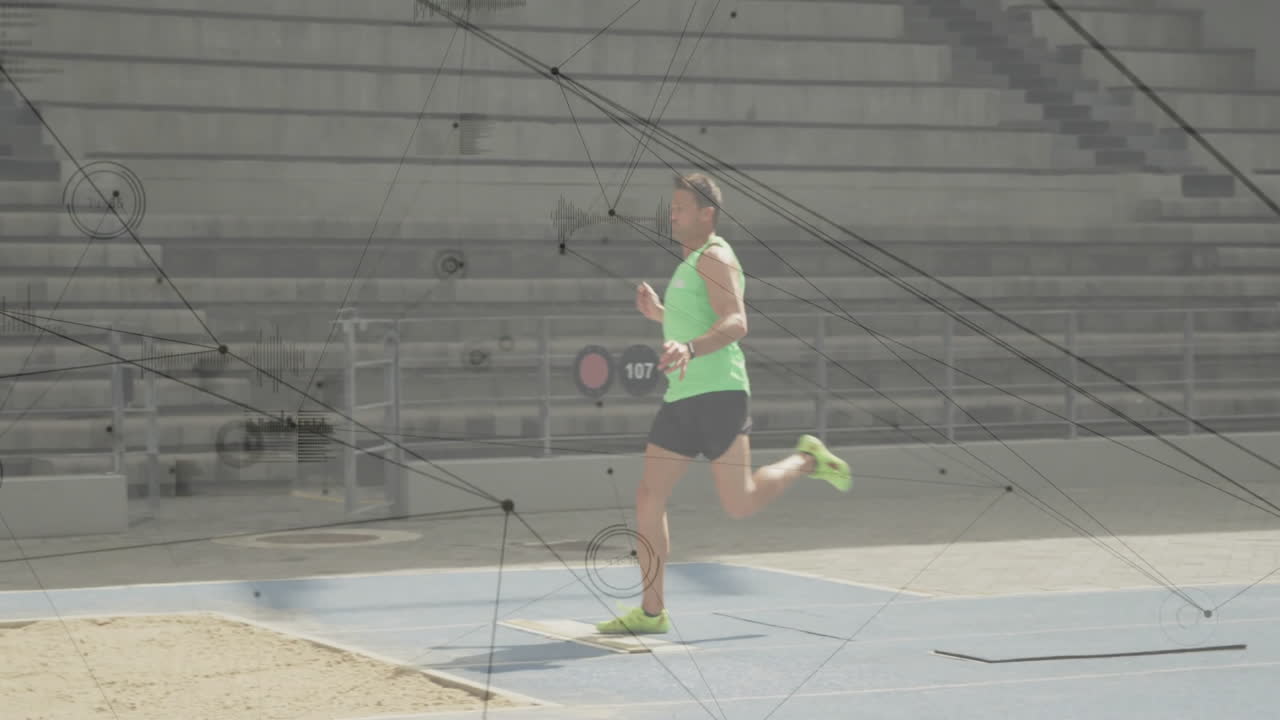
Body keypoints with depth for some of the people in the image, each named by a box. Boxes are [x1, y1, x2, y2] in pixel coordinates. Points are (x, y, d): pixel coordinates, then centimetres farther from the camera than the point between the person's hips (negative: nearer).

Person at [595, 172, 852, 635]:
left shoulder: (715, 258, -7)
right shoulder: (691, 264, 23)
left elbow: (735, 324, -22)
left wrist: (689, 350, -37)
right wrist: (659, 314, 22)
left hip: (718, 394, -9)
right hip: (682, 398, 9)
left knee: (739, 504, -7)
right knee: (649, 498, 1)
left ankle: (807, 461, 18)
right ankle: (652, 612, 3)